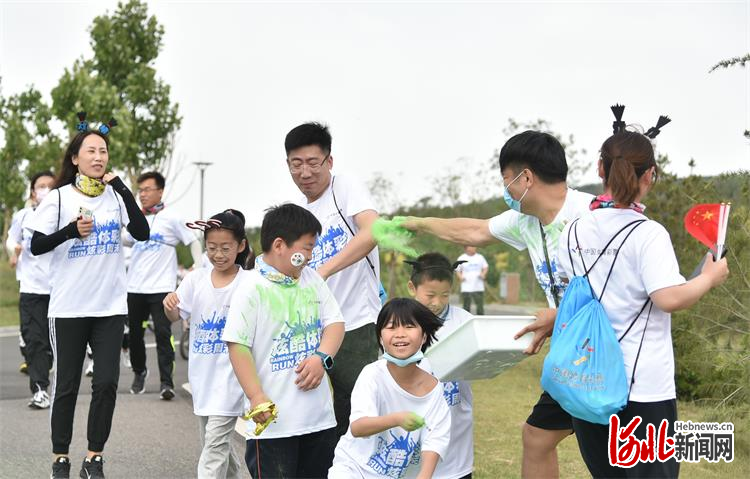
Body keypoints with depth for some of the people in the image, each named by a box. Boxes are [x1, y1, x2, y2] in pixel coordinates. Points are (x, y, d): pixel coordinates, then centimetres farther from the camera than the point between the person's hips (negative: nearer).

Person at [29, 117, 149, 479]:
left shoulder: (115, 195, 3)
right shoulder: (59, 197, -3)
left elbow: (142, 233, -10)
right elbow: (36, 246, -4)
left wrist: (121, 187, -15)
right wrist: (71, 230, -18)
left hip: (111, 306, 2)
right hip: (68, 308, -2)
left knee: (107, 383, -2)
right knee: (66, 386, 6)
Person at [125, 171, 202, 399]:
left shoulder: (171, 218, -3)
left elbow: (193, 242, 1)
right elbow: (125, 240, 26)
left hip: (161, 287, -5)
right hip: (134, 286, 5)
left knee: (163, 334, -10)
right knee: (134, 333, 13)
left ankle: (166, 382, -8)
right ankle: (139, 372, 34)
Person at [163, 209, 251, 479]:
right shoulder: (196, 279, 2)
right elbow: (176, 317, 0)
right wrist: (169, 305, -22)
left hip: (229, 377, -5)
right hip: (202, 373, 5)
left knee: (214, 444, -9)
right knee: (215, 442, 19)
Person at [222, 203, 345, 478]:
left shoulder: (313, 280, 8)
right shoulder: (252, 289, -12)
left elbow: (334, 322, 9)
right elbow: (238, 345, -14)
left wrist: (322, 357, -10)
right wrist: (256, 397, -19)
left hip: (319, 413, 7)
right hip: (273, 416, -6)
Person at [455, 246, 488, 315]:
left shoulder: (480, 257, 7)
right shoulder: (461, 258, 2)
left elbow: (486, 267, 13)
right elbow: (457, 270, 6)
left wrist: (483, 274, -6)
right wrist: (460, 277, -13)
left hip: (479, 288, 2)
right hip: (466, 288, -2)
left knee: (480, 306, 0)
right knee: (466, 306, 2)